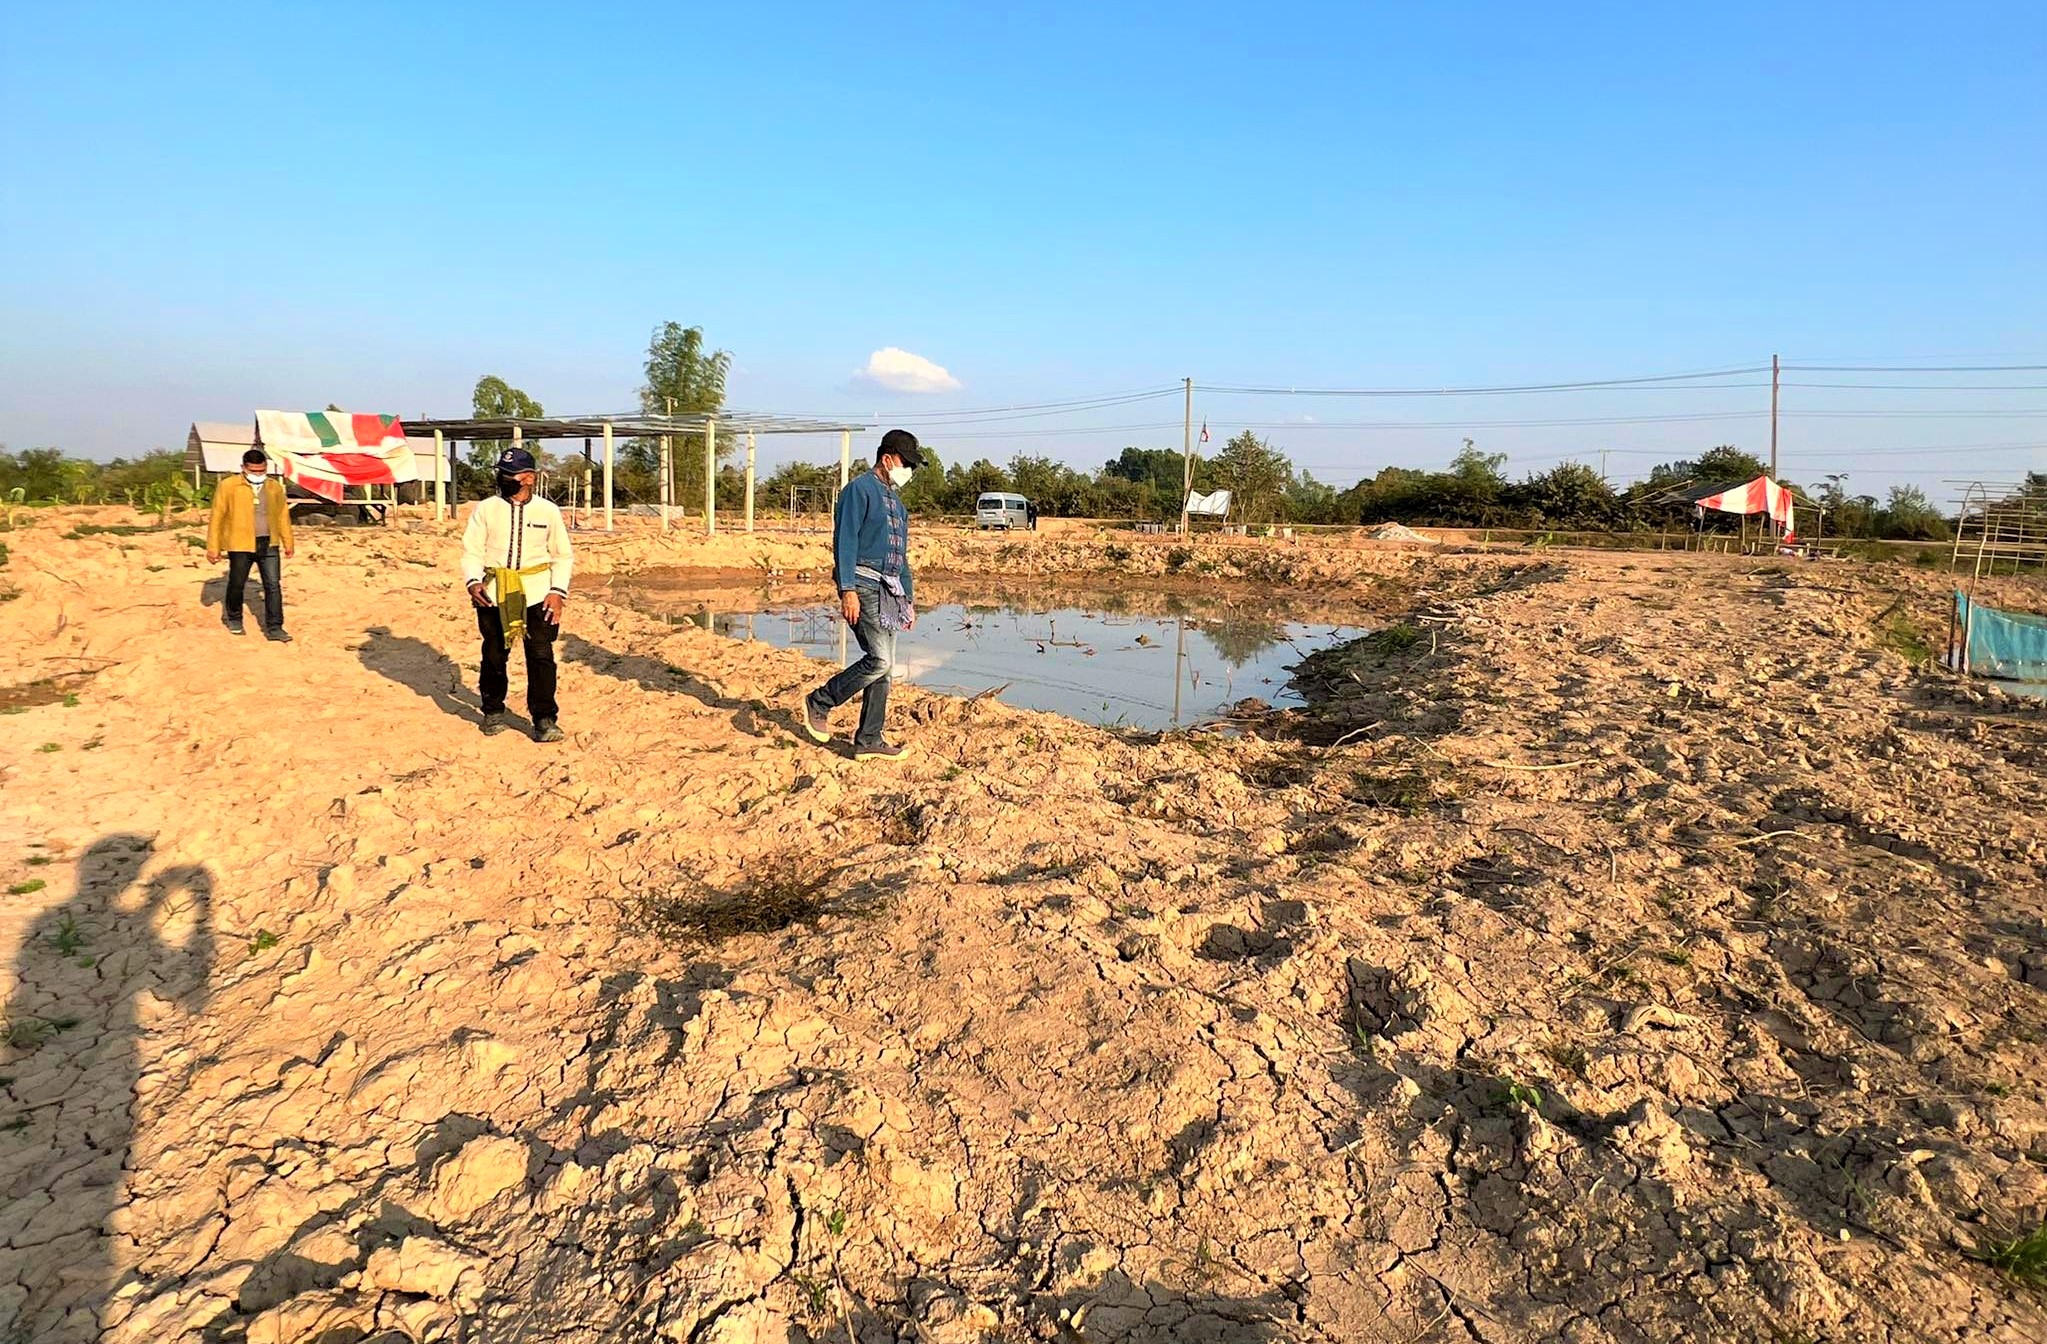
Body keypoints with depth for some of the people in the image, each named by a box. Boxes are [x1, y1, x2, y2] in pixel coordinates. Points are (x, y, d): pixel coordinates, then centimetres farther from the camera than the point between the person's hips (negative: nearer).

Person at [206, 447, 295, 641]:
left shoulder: (275, 487, 8)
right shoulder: (228, 487, -4)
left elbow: (283, 515, 17)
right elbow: (217, 517, -3)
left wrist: (288, 542, 18)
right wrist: (213, 547, -3)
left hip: (268, 544, 2)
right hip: (241, 545, -2)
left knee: (273, 585, -3)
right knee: (237, 584, 11)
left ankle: (274, 628, 1)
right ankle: (233, 618, 35)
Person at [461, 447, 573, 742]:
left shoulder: (548, 511, 2)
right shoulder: (485, 509, 3)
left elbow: (563, 556, 7)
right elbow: (472, 552, 3)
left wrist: (558, 591, -4)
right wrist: (472, 582, -15)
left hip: (536, 592, -1)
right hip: (494, 592, 1)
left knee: (541, 654, -6)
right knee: (494, 654, 10)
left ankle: (545, 720, 0)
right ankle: (493, 712, 28)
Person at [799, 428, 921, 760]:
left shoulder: (895, 499, 23)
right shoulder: (859, 489, -5)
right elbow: (844, 541, -13)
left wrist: (909, 599, 22)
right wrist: (847, 590, -21)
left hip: (889, 592, 9)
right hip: (864, 586, -9)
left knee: (882, 666, 5)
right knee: (880, 660, -17)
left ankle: (868, 741, 10)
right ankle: (818, 704, -2)